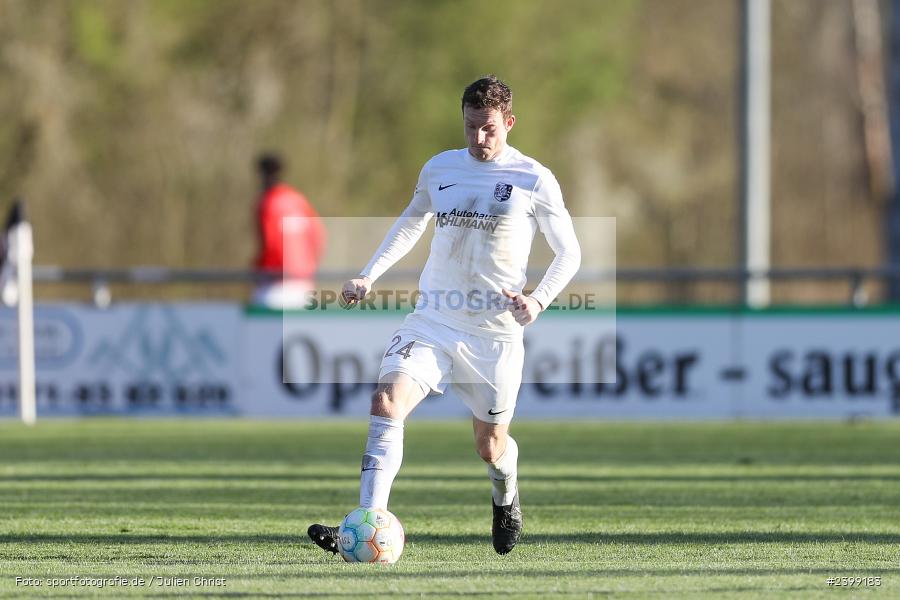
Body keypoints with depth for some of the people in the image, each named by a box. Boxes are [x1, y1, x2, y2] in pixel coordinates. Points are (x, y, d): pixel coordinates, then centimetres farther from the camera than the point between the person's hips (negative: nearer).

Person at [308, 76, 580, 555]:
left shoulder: (535, 181, -5)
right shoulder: (439, 169, 5)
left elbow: (568, 253, 3)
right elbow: (411, 223, 24)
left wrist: (537, 301, -14)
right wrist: (369, 275, 12)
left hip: (495, 331, -2)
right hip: (433, 320, 2)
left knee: (490, 447, 10)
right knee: (387, 402, -22)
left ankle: (506, 500, 48)